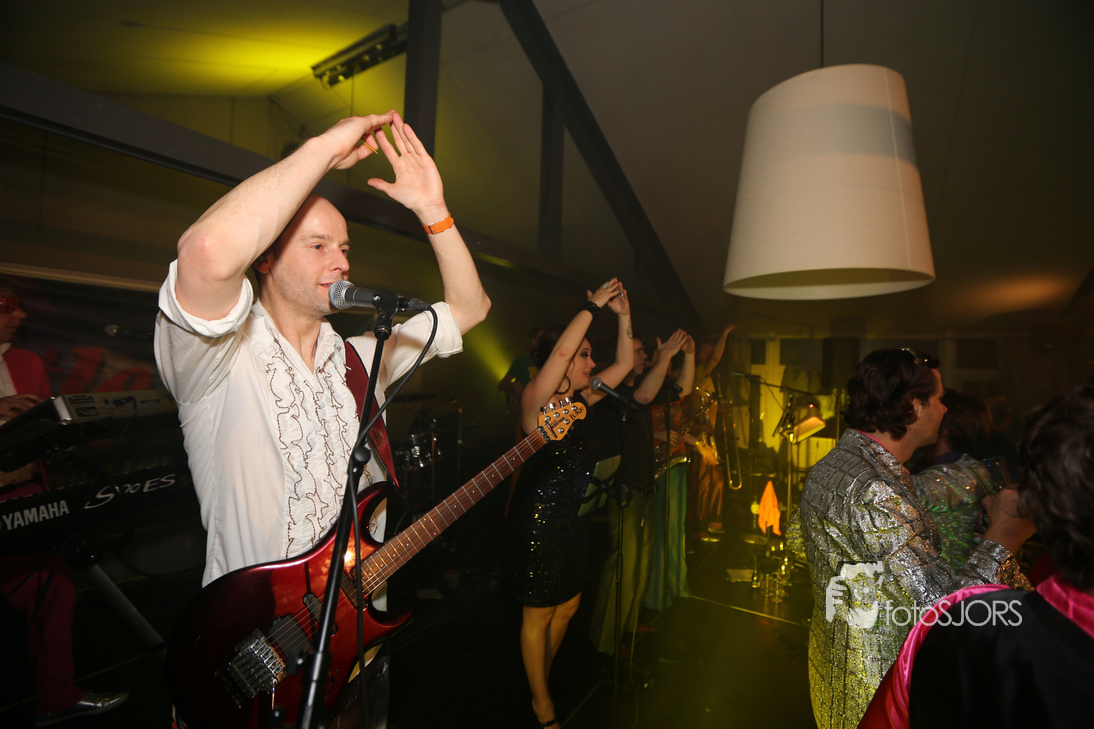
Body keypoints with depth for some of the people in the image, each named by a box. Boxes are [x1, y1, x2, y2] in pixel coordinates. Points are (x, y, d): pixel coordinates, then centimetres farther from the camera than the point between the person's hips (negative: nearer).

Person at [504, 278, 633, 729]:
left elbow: (624, 364, 8)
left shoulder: (581, 401, 5)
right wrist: (594, 305, -24)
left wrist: (623, 315, 0)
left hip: (573, 521, 8)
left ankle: (542, 679, 48)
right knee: (538, 615, 11)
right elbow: (560, 350, -33)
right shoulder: (535, 400, -17)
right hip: (538, 522, -8)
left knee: (567, 606, 23)